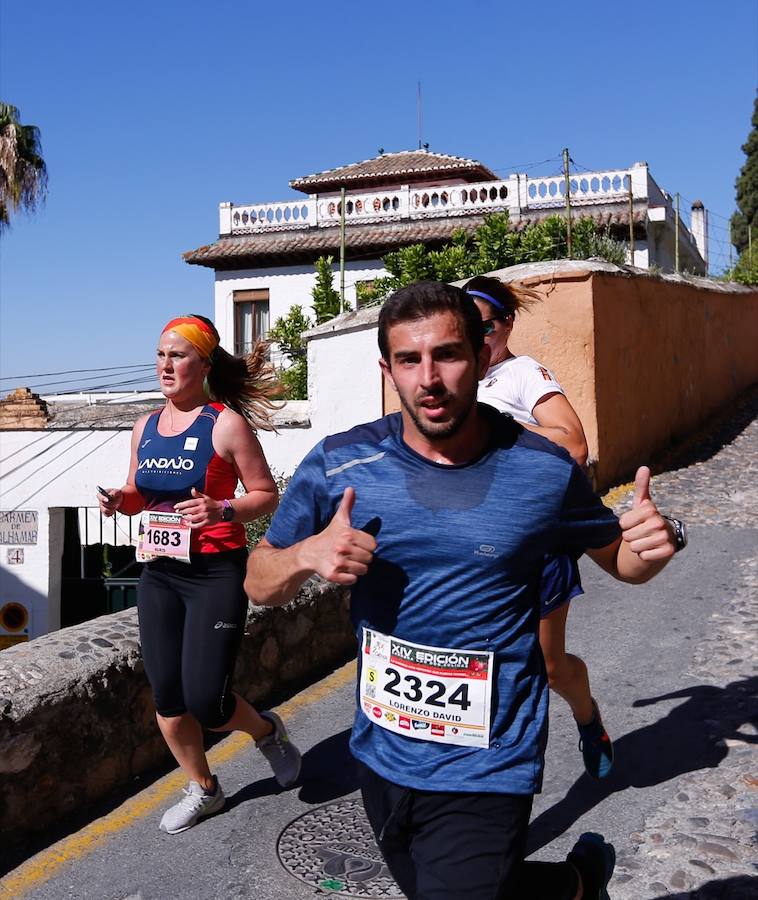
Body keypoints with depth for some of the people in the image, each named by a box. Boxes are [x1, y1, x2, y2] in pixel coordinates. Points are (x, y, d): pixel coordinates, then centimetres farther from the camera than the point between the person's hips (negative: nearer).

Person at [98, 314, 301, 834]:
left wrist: (222, 510, -25)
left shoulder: (226, 424, -9)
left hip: (216, 574, -6)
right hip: (158, 575, 6)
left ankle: (267, 731, 25)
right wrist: (120, 499, -3)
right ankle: (204, 790, 32)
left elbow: (267, 495, -7)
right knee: (167, 698, 9)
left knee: (205, 700, -8)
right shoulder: (146, 427, 9)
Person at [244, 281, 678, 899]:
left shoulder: (545, 471, -13)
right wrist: (307, 555, -23)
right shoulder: (340, 465, -11)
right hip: (382, 753, 4)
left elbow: (617, 556, 5)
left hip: (485, 771, -3)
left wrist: (653, 548, -19)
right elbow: (260, 585, -1)